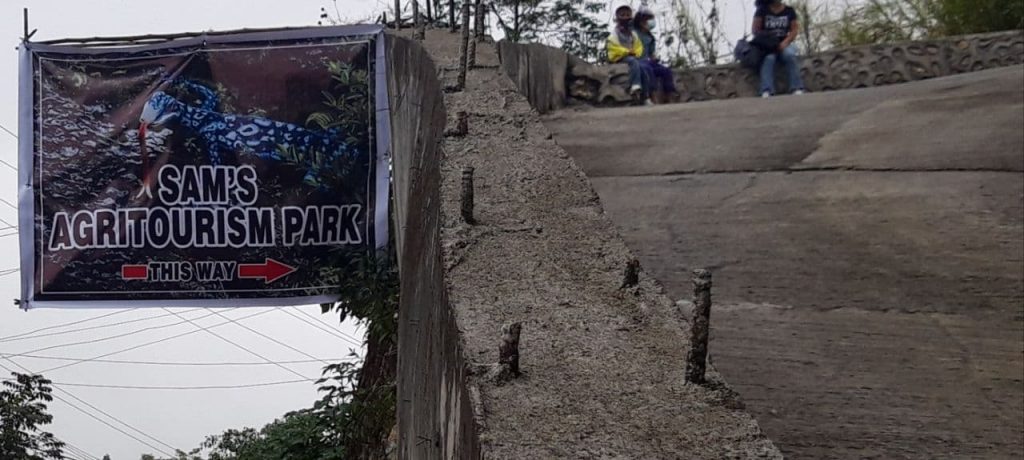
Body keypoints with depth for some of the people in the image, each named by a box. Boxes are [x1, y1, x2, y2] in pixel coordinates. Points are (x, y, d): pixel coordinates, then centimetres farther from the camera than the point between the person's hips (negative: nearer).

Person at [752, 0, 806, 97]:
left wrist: (785, 42, -16)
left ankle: (797, 89, -40)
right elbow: (756, 30, -1)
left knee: (790, 55, -32)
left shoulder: (789, 11, 10)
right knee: (769, 58, -35)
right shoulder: (762, 10, 5)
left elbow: (795, 30, 2)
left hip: (783, 44, 2)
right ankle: (766, 92, -50)